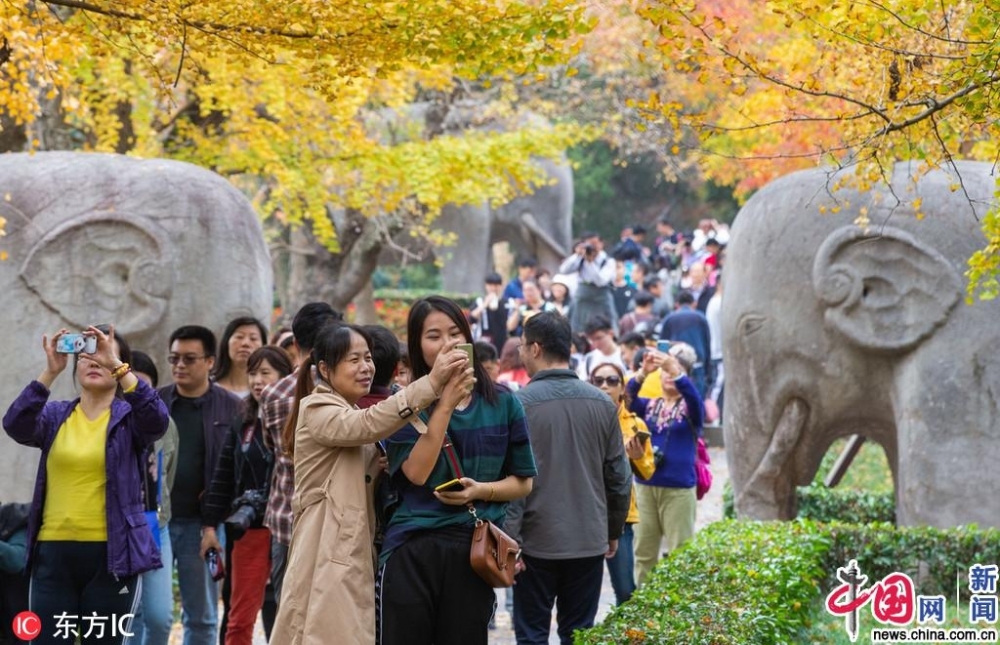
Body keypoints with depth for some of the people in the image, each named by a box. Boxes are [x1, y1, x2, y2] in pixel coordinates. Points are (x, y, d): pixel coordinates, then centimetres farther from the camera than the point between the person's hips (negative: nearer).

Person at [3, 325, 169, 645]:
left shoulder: (129, 418, 2)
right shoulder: (55, 415, 8)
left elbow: (157, 419, -20)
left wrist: (118, 366, -27)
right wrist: (50, 372, -22)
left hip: (111, 553, -2)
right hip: (54, 552, 2)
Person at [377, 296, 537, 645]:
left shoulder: (502, 403, 6)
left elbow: (523, 482, 9)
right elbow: (416, 472, -12)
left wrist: (481, 491, -10)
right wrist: (445, 403, -15)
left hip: (475, 550, 1)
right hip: (412, 550, -1)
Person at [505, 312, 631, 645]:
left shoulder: (520, 403, -10)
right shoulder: (601, 402, 2)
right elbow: (619, 477, 6)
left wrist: (509, 540, -10)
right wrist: (613, 531, 17)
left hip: (538, 542, -3)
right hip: (589, 542, 4)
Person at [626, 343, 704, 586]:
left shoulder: (690, 408, 3)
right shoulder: (650, 406, 10)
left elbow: (694, 398, -21)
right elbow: (627, 400, -10)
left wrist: (675, 372, -38)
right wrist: (642, 373, -28)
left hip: (678, 488, -3)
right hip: (645, 485, 3)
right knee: (643, 552, 8)